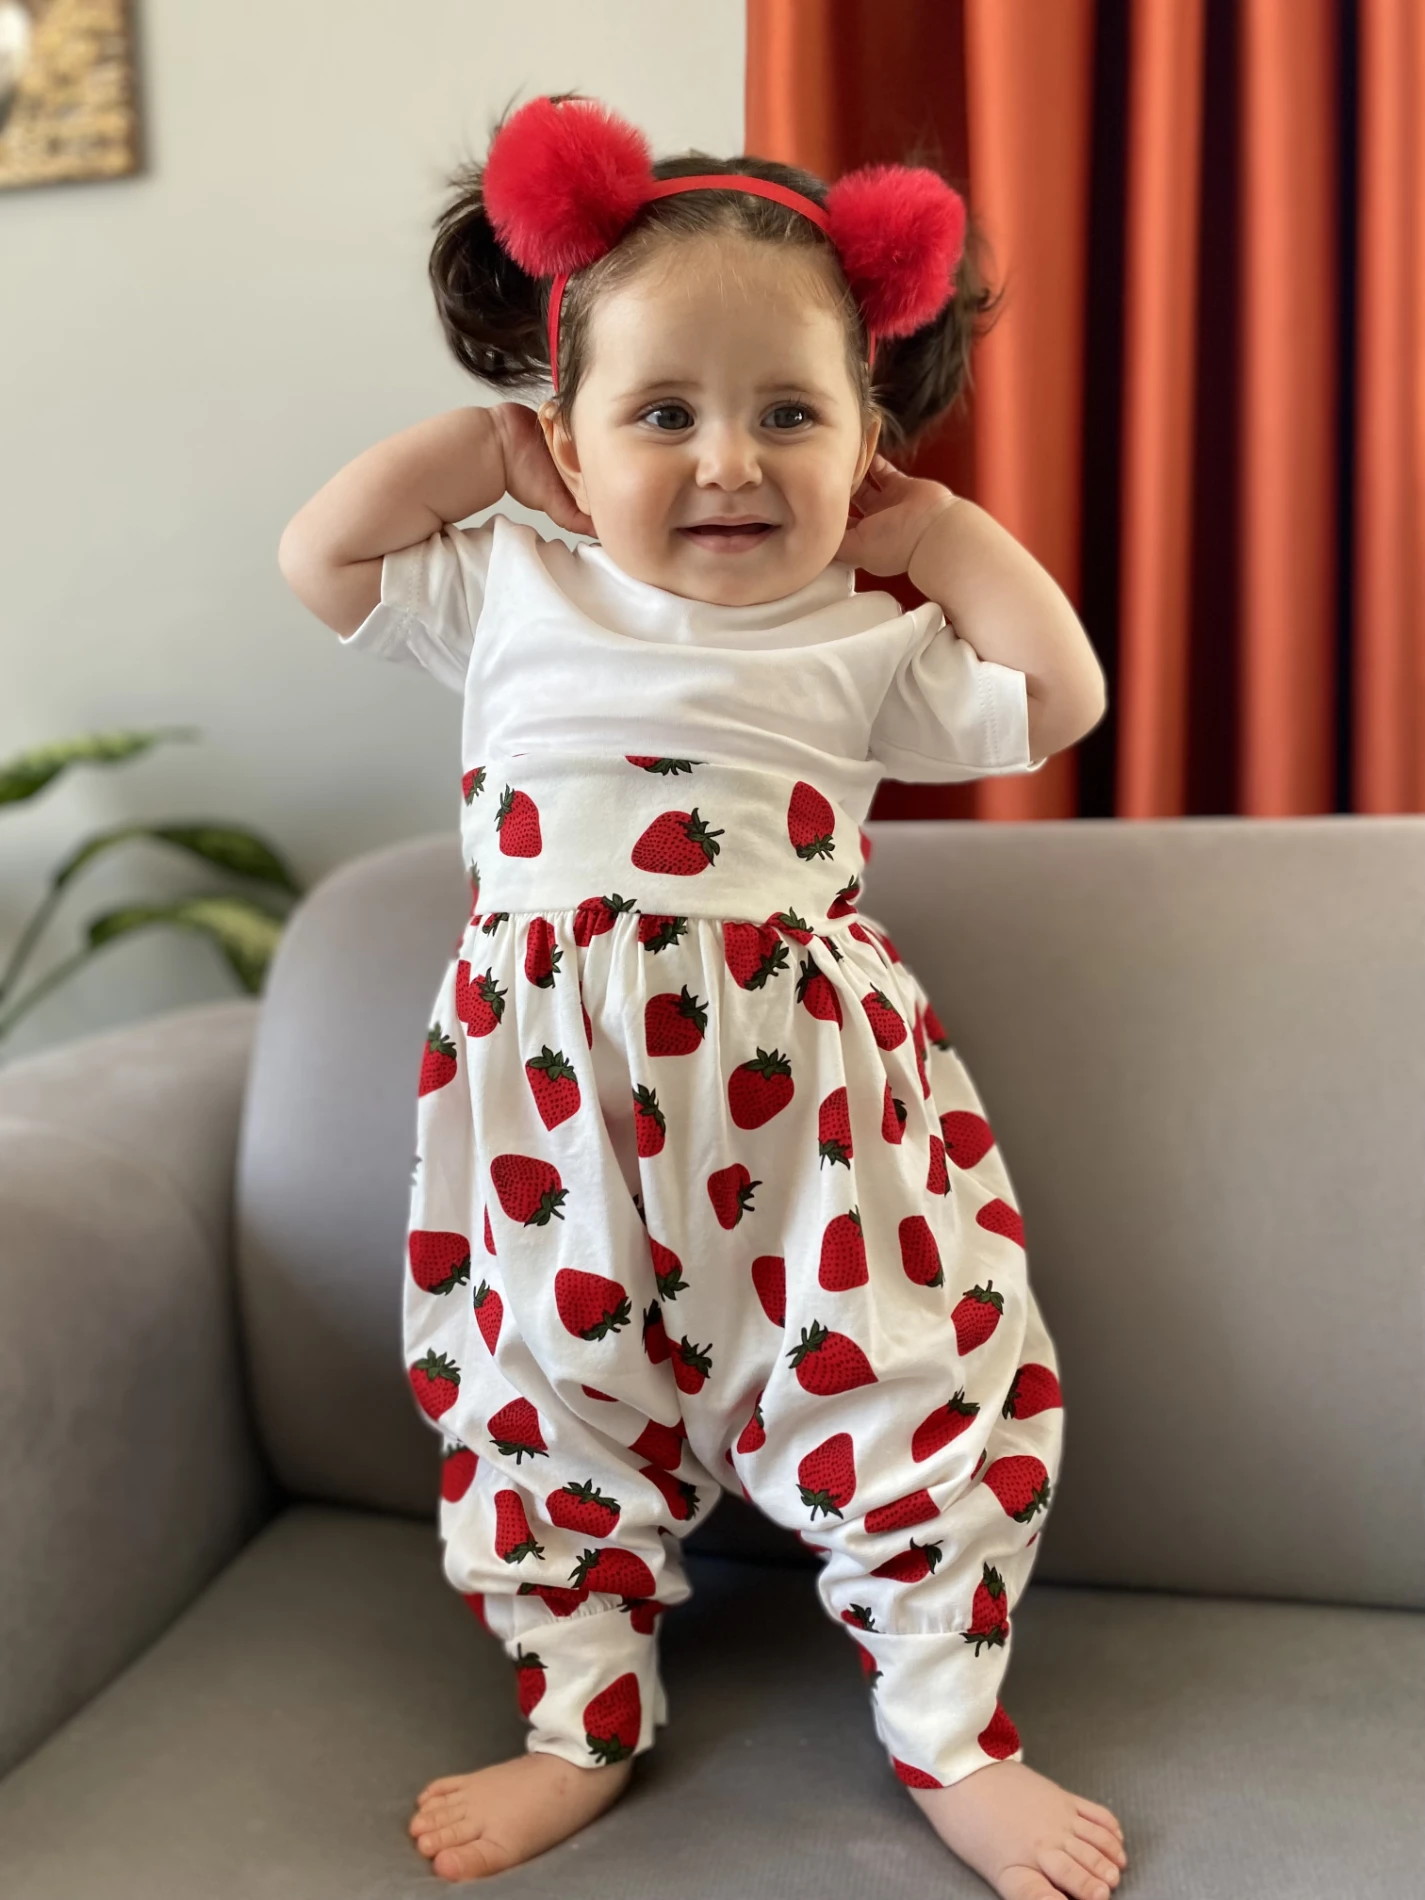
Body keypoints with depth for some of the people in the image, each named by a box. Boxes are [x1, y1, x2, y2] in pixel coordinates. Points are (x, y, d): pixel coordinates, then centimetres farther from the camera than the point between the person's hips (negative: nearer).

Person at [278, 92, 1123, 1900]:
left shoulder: (863, 643, 3)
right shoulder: (509, 594, 8)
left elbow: (1058, 695, -1)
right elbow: (320, 551, 10)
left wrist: (935, 527, 3)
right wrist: (478, 443, 8)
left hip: (806, 1091, -1)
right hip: (553, 1093, 2)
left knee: (903, 1390, 1)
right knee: (544, 1397, 10)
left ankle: (952, 1740, 22)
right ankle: (581, 1723, 30)